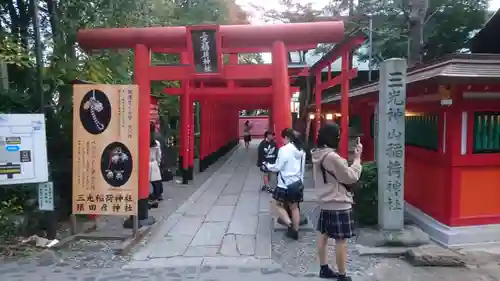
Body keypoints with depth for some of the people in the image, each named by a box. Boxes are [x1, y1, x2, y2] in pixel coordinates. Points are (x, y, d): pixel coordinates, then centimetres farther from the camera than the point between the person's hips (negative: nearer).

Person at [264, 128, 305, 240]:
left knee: (279, 205, 10)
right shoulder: (301, 150, 6)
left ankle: (289, 224, -5)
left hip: (285, 184, -7)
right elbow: (302, 168, 13)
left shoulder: (284, 149, -17)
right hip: (298, 183, 7)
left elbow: (278, 167, -14)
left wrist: (267, 166, 3)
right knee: (294, 207, 13)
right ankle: (295, 231, 19)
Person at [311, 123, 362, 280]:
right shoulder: (332, 157, -23)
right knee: (341, 241, 1)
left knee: (323, 235, 15)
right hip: (339, 205, -9)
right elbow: (351, 177, -15)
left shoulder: (318, 155, 6)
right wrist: (357, 158, -5)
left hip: (325, 202, 9)